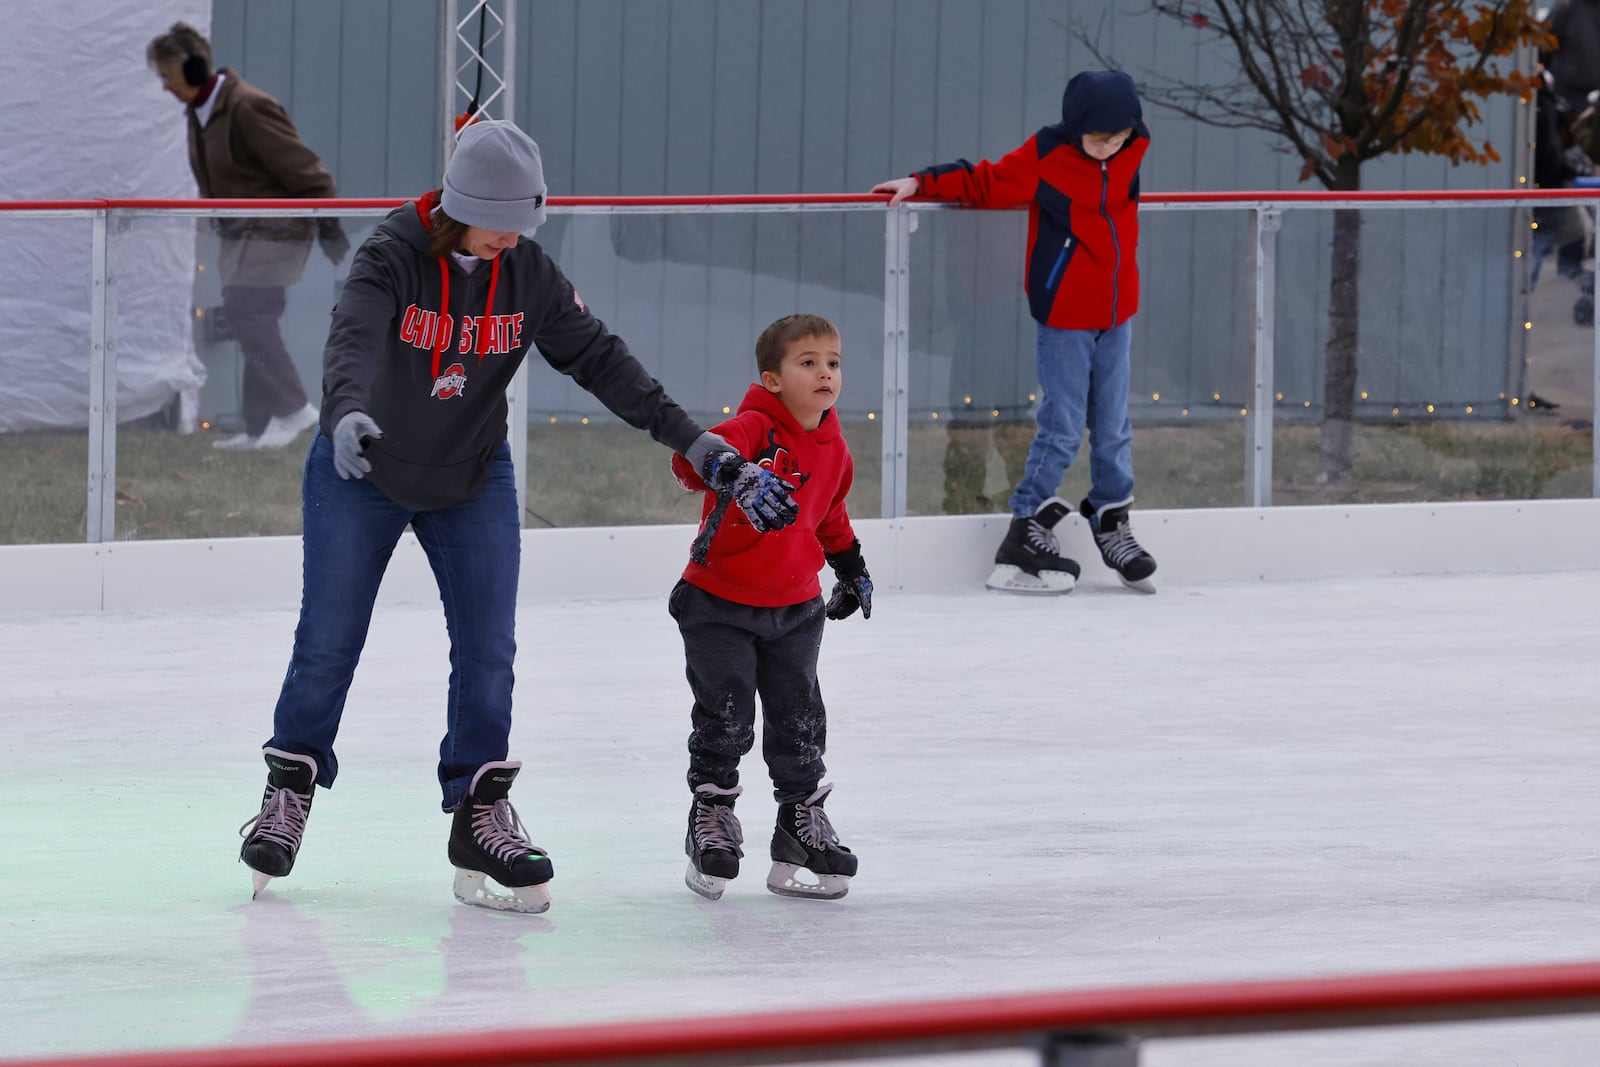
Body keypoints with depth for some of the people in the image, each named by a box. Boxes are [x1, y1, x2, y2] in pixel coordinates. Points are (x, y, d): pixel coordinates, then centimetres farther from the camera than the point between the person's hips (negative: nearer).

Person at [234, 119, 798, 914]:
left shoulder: (528, 274, -10)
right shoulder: (393, 257, -23)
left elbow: (601, 360, -8)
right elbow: (353, 338, -39)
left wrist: (701, 447, -14)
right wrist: (348, 413, -61)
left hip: (473, 482, 3)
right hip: (363, 472, -3)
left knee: (488, 647, -4)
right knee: (328, 640, 1)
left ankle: (480, 811, 5)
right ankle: (290, 787, 19)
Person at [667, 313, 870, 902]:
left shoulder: (833, 449, 3)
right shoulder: (753, 428, -19)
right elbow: (694, 457, -37)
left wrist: (852, 568, 27)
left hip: (795, 609, 5)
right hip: (720, 603, -5)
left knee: (799, 717, 7)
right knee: (725, 716, -1)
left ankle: (803, 821, 20)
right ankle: (711, 818, 18)